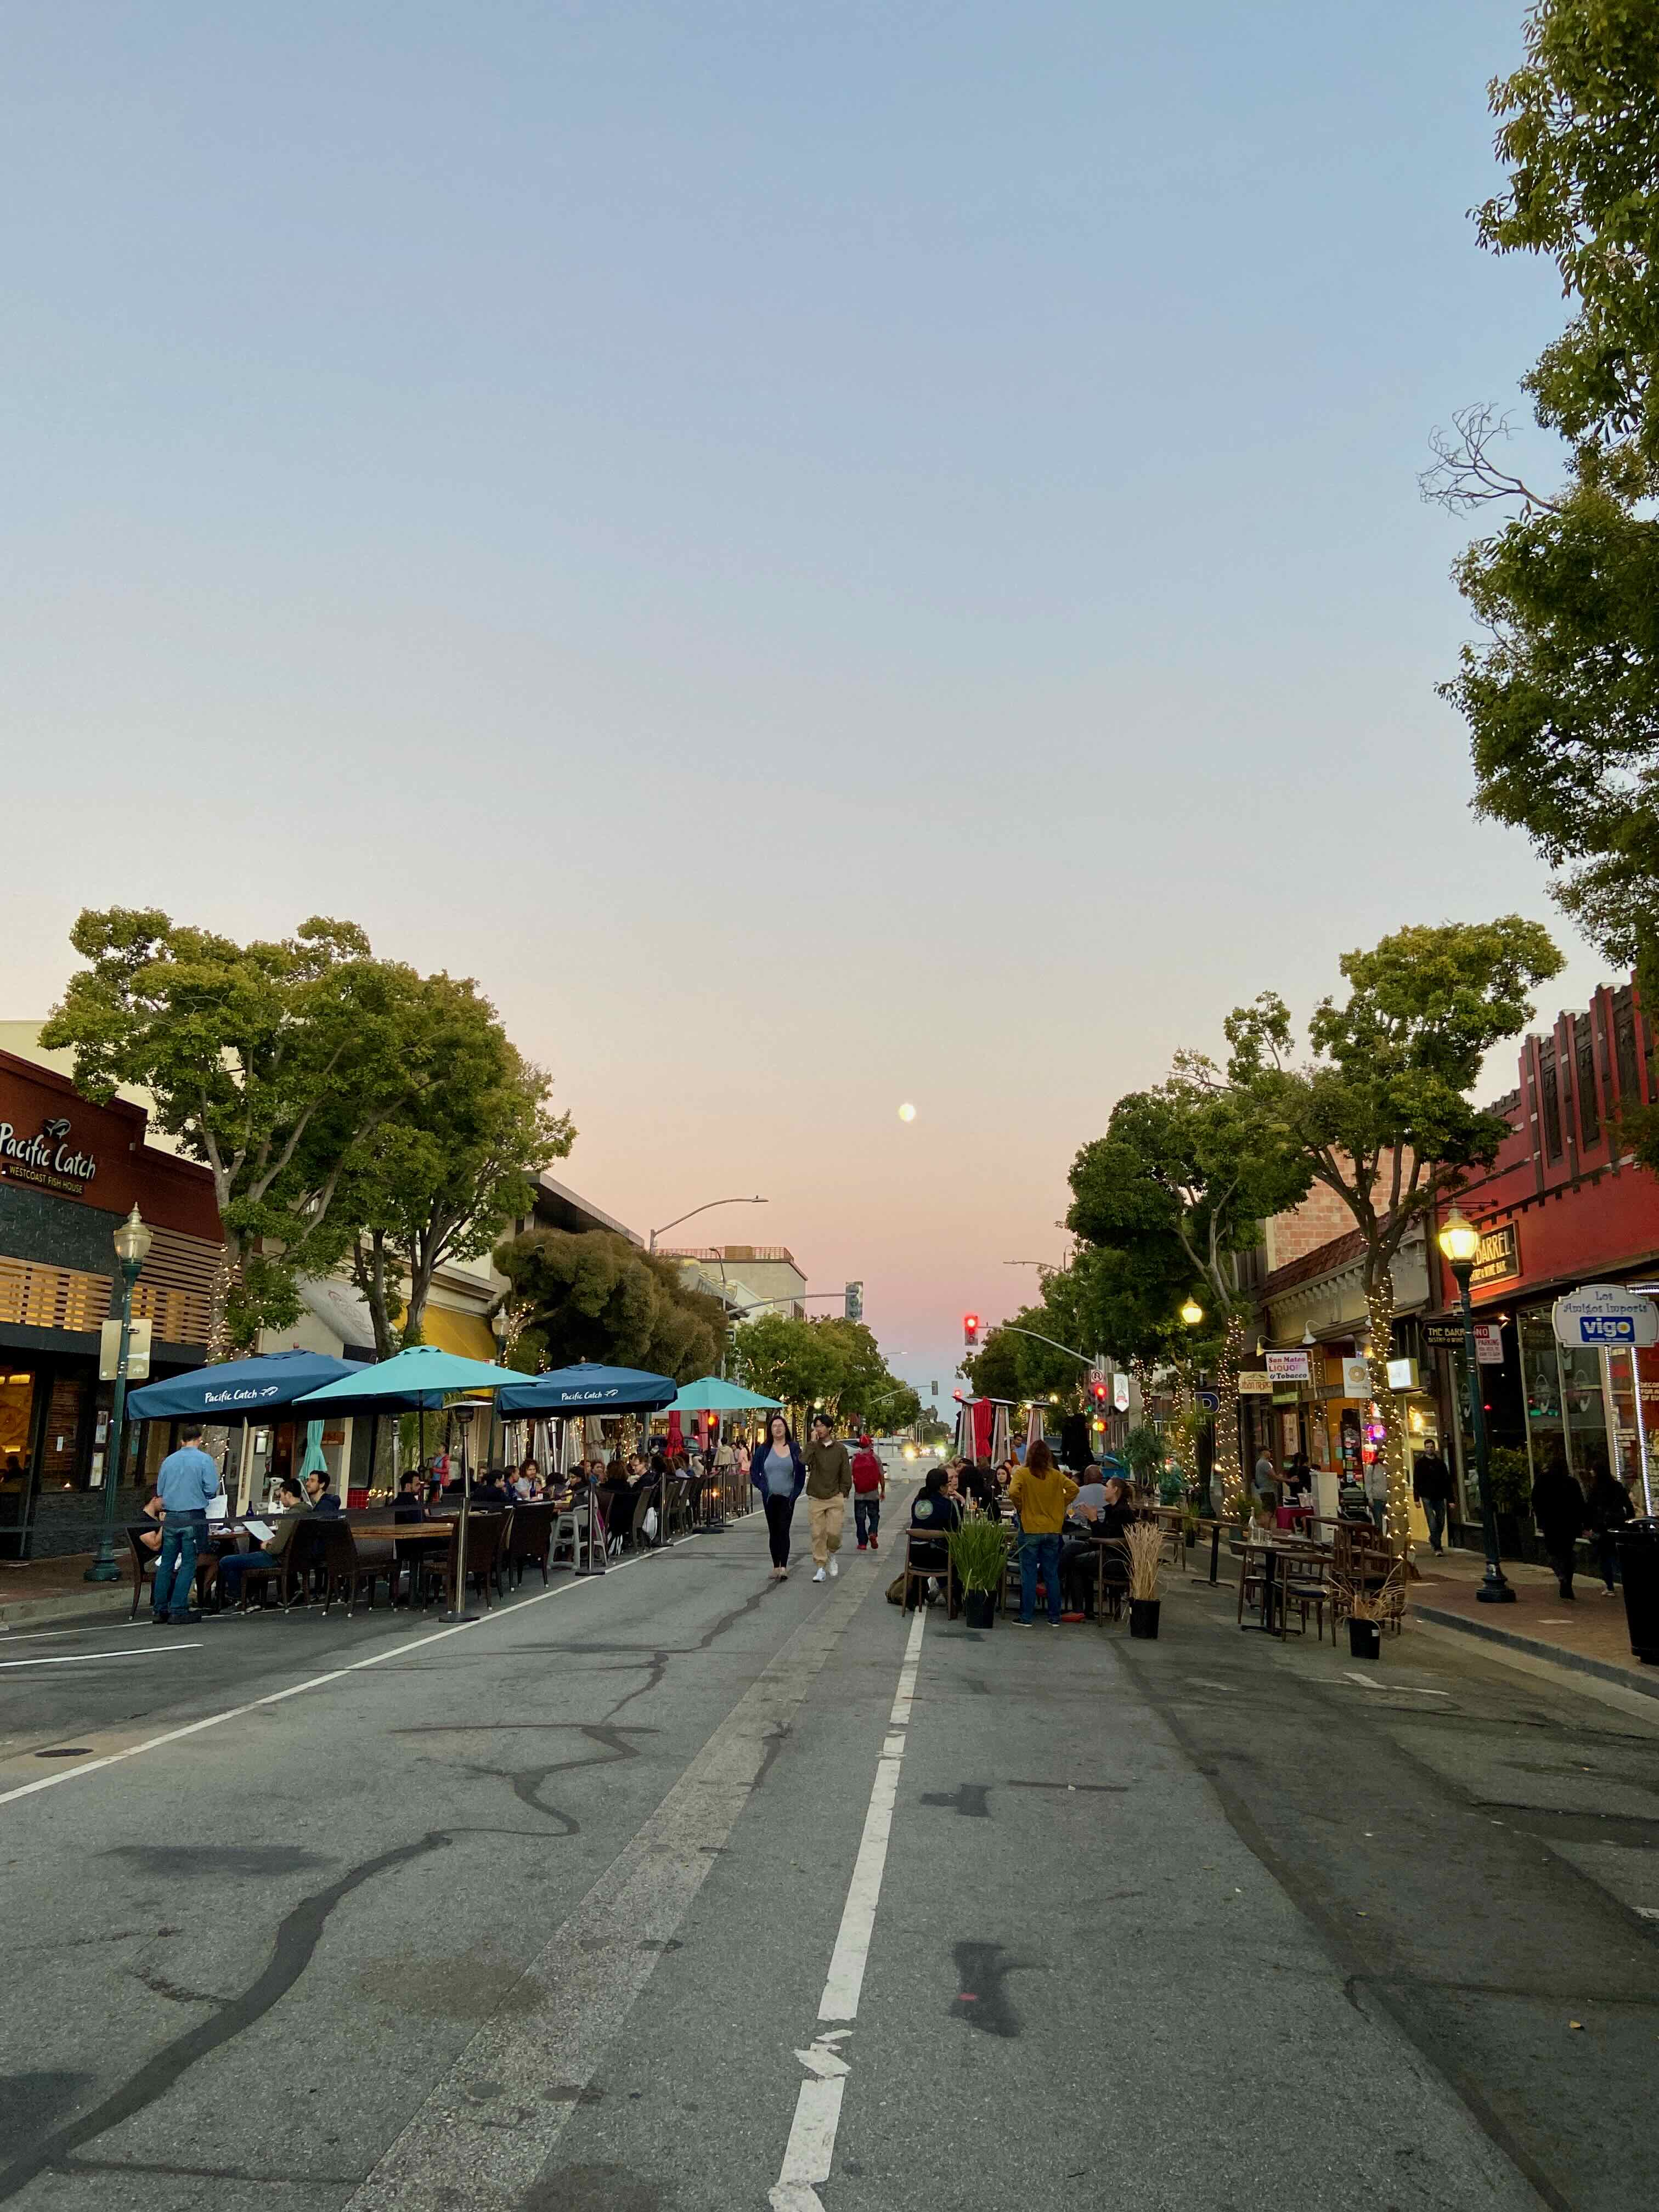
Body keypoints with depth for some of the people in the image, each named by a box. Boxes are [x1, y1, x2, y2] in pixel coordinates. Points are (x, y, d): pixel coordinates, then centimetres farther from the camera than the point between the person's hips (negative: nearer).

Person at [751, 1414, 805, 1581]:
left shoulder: (794, 1448, 1)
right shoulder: (764, 1449, 3)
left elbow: (801, 1473, 3)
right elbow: (753, 1471, 7)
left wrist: (795, 1493, -4)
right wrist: (763, 1487, -3)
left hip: (787, 1498, -2)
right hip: (770, 1498, 2)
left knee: (784, 1531, -9)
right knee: (773, 1532, 7)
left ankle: (784, 1567, -12)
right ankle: (776, 1567, 14)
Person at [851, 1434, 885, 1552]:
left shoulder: (855, 1458, 0)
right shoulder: (876, 1457, -1)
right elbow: (882, 1475, 0)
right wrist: (883, 1491, 9)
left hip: (859, 1494, 0)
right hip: (873, 1493, 0)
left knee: (860, 1518, 7)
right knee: (874, 1515, 12)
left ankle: (862, 1543, 4)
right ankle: (873, 1533, -13)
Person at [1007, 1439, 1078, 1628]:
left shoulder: (1023, 1474, -8)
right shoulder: (1055, 1475, 1)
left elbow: (1013, 1492, -22)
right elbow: (1074, 1488, -6)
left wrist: (1020, 1508, -4)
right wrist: (1060, 1506, 3)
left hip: (1030, 1529, -3)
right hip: (1053, 1530, 3)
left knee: (1029, 1575, 3)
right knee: (1052, 1575, 11)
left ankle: (1027, 1618, 5)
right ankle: (1055, 1618, 14)